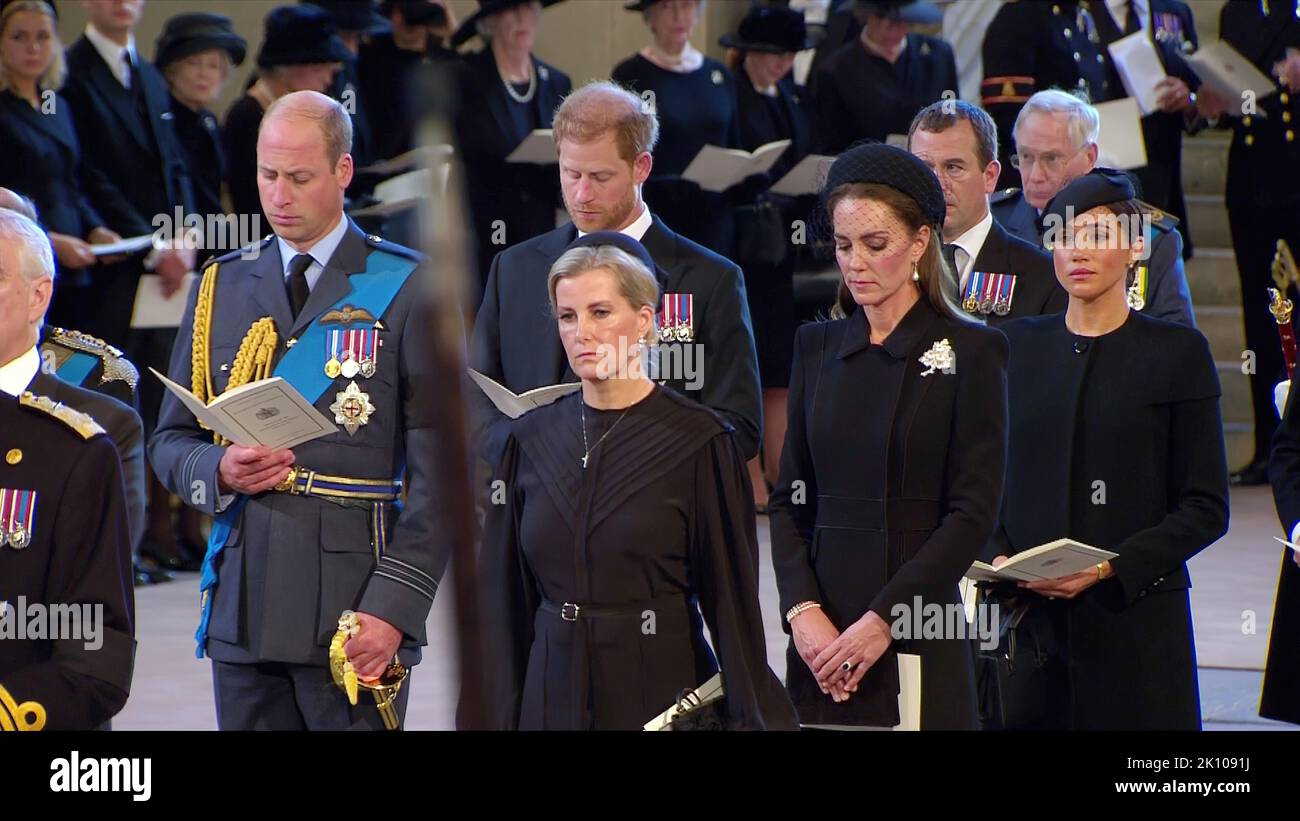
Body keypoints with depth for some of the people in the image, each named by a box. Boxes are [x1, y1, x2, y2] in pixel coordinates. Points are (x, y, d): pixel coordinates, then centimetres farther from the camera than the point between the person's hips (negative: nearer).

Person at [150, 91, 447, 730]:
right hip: (241, 607, 4)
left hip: (355, 608, -4)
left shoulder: (408, 289, 1)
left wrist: (396, 603, -13)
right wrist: (220, 470, -6)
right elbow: (170, 440, 17)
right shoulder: (222, 287, 14)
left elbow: (437, 466, -4)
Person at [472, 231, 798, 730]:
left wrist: (751, 718, -7)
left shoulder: (698, 440, -6)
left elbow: (731, 598, -5)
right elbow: (506, 598, 8)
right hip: (551, 696, 3)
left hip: (663, 691, -3)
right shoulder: (532, 439, 5)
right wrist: (498, 714, 3)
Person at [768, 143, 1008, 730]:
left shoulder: (969, 351, -2)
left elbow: (973, 513, -7)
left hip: (919, 635, -4)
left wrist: (884, 621, -14)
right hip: (821, 637, 4)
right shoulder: (817, 346, 12)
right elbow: (789, 499, 10)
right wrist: (802, 610, -6)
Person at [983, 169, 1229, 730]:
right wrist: (997, 557, -6)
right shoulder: (1017, 344, 11)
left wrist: (1109, 569, -13)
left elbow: (1206, 508, -2)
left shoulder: (1177, 352, 1)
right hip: (1027, 620, 3)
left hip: (1136, 615, -2)